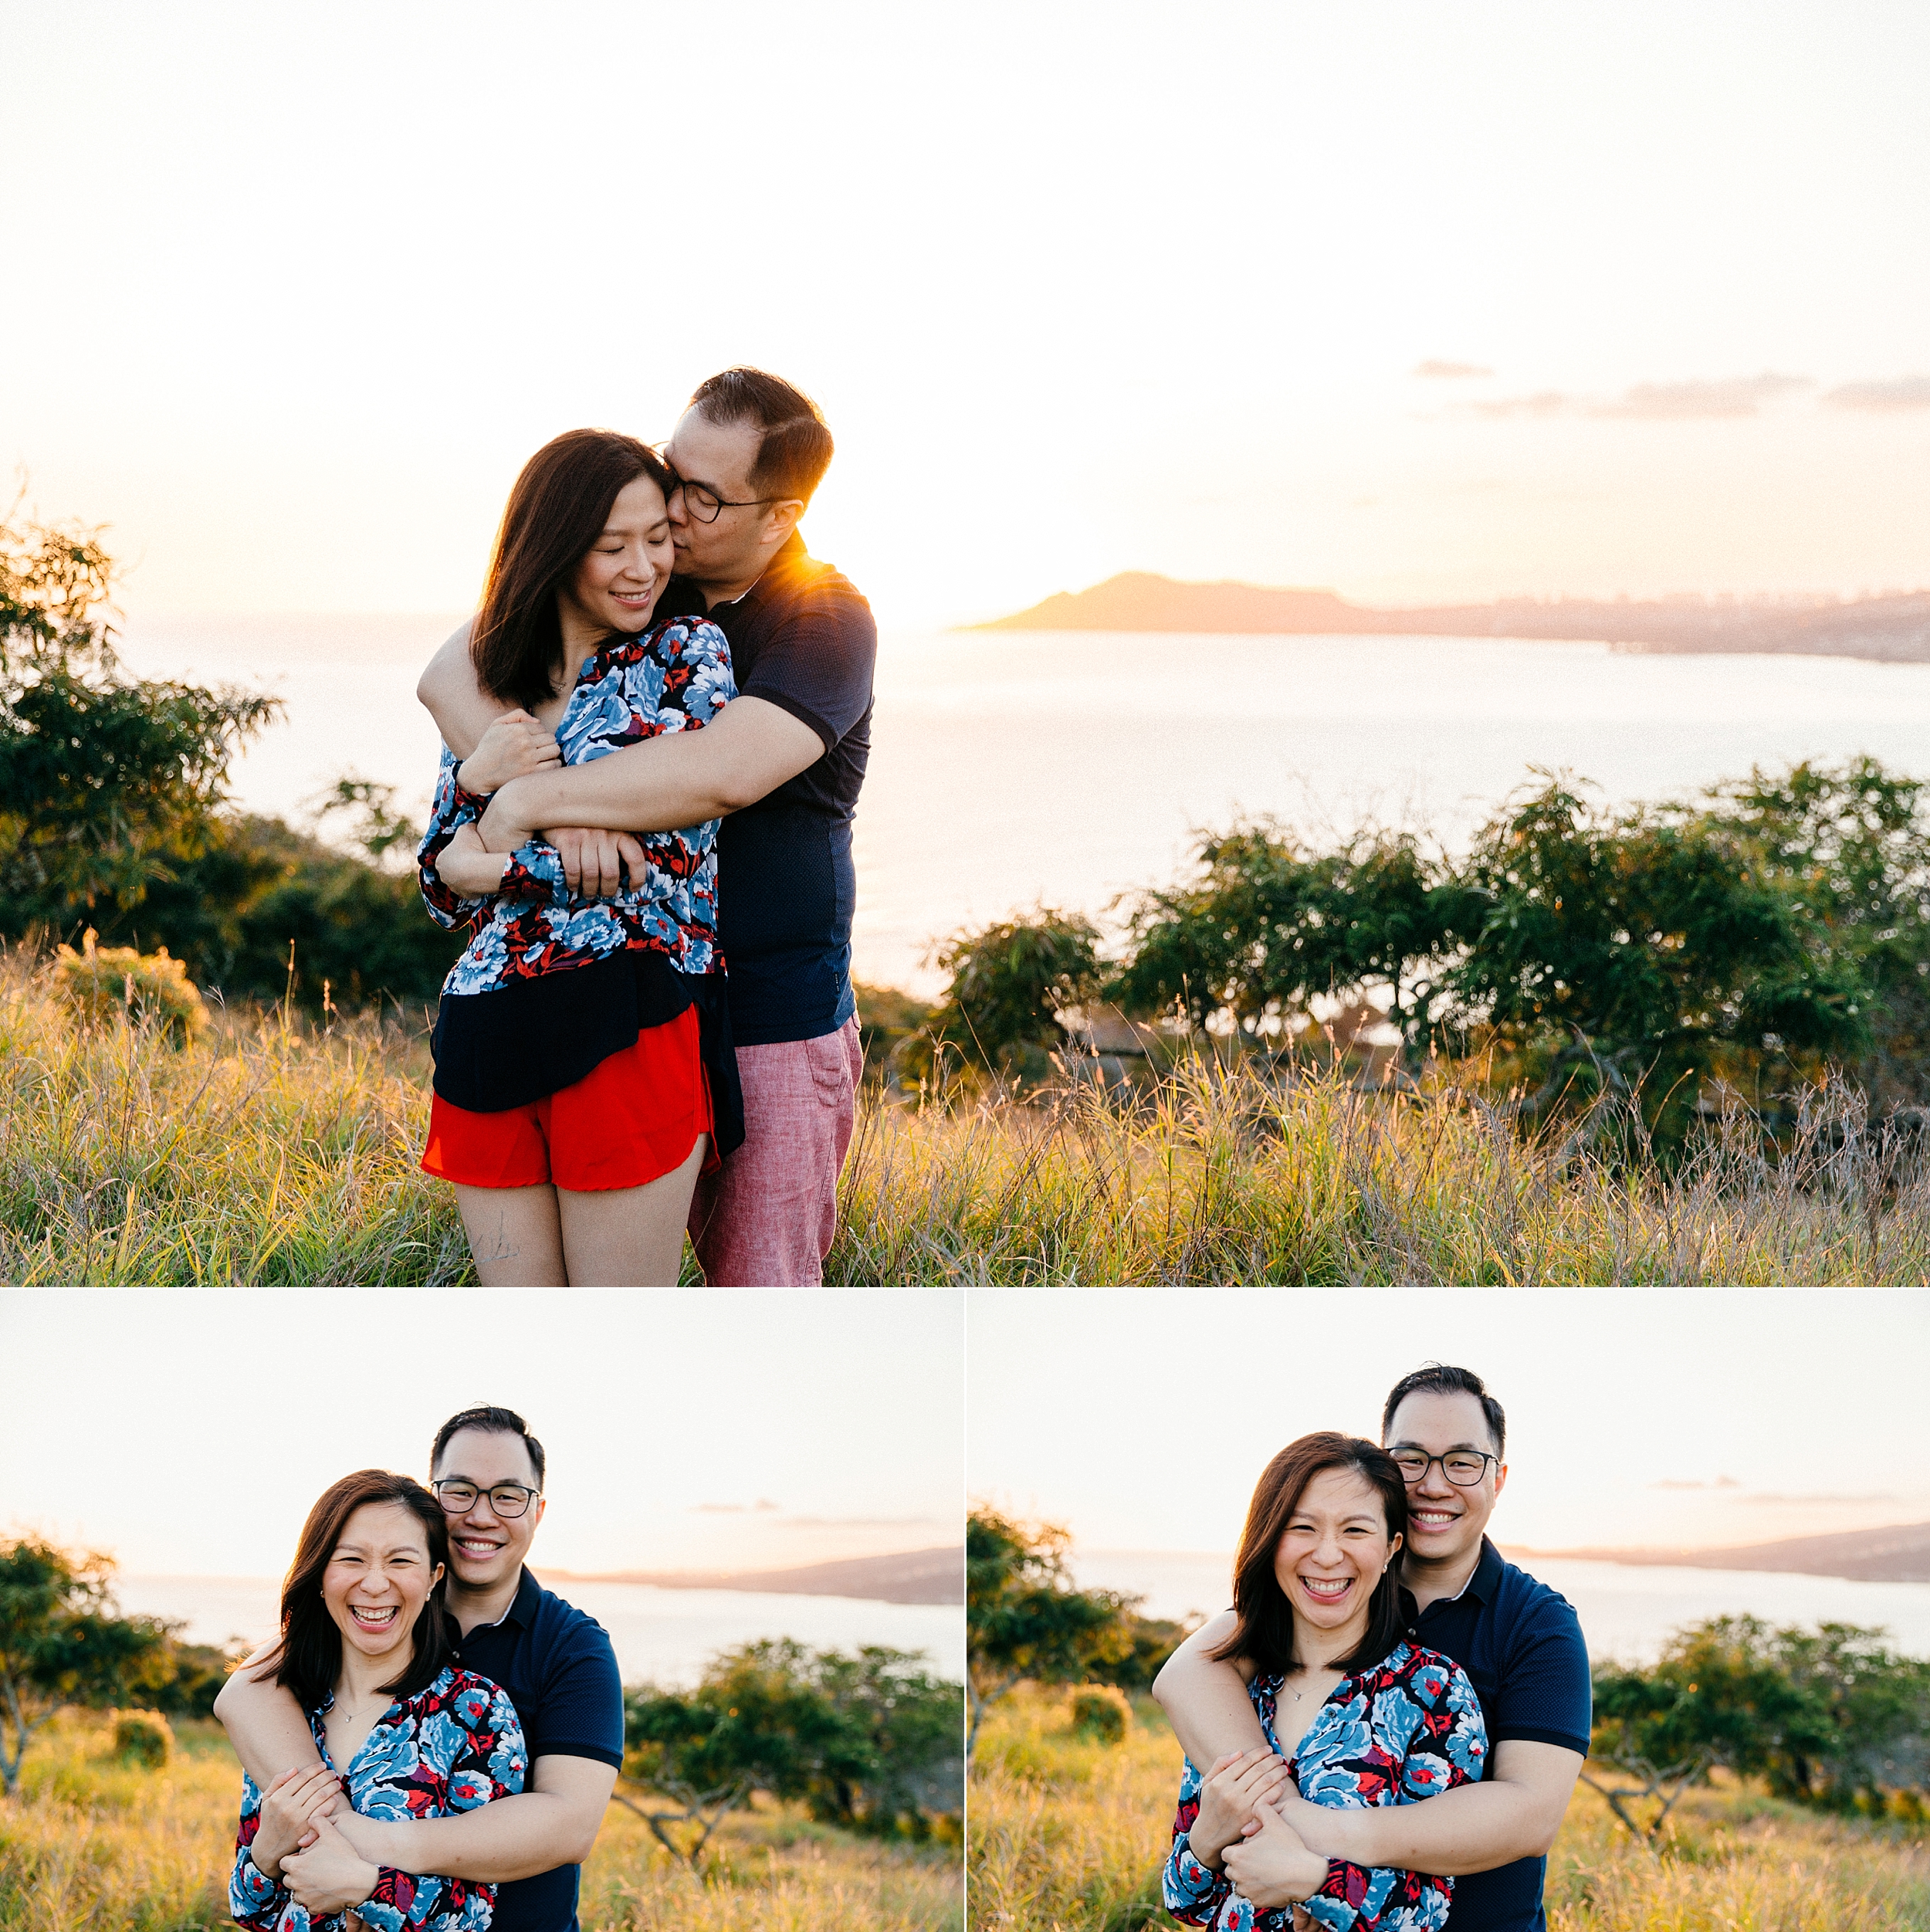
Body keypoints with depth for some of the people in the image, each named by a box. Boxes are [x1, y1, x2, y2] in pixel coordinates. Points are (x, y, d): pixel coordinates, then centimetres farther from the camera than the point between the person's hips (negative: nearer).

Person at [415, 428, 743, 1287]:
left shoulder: (687, 653, 0)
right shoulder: (492, 684, 13)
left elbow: (671, 862, -9)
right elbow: (447, 894, 11)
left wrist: (501, 867, -4)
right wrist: (473, 779, -7)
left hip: (630, 1033, -5)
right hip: (489, 1041, 5)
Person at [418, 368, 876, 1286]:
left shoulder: (825, 620, -11)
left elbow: (728, 770, -28)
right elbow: (450, 675, -9)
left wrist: (532, 798, -24)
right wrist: (558, 803, -26)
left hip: (772, 1021, -4)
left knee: (756, 1281, 1)